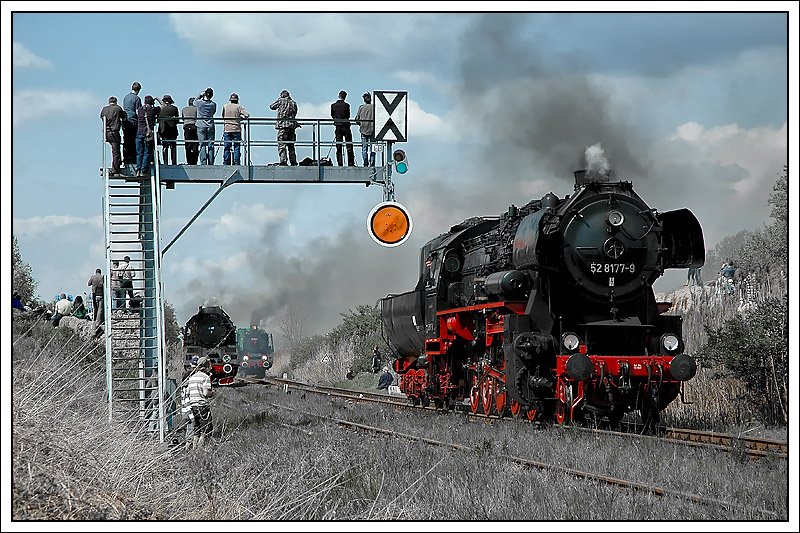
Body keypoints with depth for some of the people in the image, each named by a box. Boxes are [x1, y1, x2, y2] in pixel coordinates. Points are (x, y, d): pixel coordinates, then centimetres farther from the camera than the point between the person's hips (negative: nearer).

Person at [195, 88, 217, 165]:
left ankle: (203, 162, -7)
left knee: (202, 145, 0)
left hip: (201, 127, -1)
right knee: (211, 145, 4)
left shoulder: (199, 103, -8)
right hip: (210, 126, 1)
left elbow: (194, 102, 14)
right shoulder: (213, 104, -4)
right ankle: (210, 163, 3)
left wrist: (200, 95, 16)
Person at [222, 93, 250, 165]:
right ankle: (236, 163, -3)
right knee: (236, 147, 1)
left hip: (227, 130, 2)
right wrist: (241, 117, 7)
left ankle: (226, 163, 2)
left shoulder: (225, 106, 6)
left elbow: (222, 116, 14)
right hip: (236, 129, -2)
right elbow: (247, 115, -10)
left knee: (226, 148, 4)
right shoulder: (239, 107, -2)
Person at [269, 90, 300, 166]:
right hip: (292, 125, 5)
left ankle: (283, 161, -19)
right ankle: (293, 162, 10)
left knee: (281, 145, -8)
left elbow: (271, 106, 12)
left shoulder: (281, 101, 1)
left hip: (283, 125, -5)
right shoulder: (293, 103, 13)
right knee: (291, 145, 12)